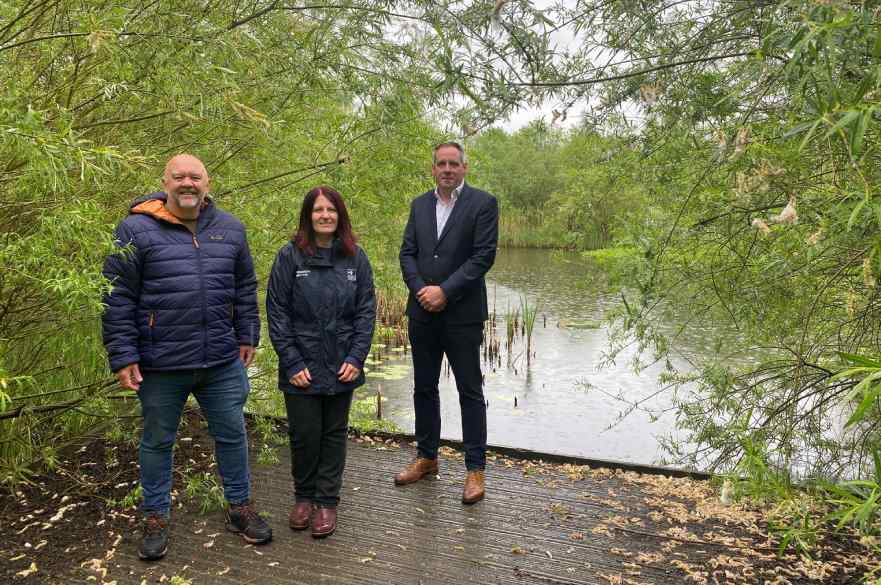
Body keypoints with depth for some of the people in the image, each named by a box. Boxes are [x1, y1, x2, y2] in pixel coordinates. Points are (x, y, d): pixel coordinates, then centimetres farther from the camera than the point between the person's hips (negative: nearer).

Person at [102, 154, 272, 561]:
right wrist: (123, 356, -10)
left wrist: (246, 336, 11)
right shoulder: (136, 230, -7)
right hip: (160, 366, -3)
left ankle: (239, 506, 32)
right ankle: (155, 517, 33)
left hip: (222, 362, 3)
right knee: (157, 442, 14)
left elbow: (245, 288, 13)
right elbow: (117, 299, -7)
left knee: (232, 435, 13)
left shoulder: (230, 228, 6)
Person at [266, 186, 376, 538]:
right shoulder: (290, 256, -5)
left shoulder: (355, 257, 1)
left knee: (334, 434, 11)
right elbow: (277, 313, -5)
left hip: (342, 367, 2)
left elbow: (366, 310, 2)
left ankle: (327, 501, 25)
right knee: (304, 435, 6)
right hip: (302, 368, -1)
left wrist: (356, 357, -7)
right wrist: (292, 363, -11)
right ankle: (304, 496, 29)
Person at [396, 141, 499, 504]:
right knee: (424, 388, 15)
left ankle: (475, 469, 13)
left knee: (470, 391, 3)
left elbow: (484, 256, -12)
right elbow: (407, 252, 6)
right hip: (422, 313, 5)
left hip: (462, 314, -5)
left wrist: (444, 291, -16)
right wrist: (420, 289, -10)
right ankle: (426, 457, 30)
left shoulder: (483, 203, -4)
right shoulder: (419, 205, 12)